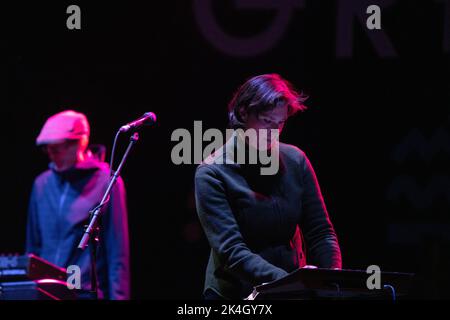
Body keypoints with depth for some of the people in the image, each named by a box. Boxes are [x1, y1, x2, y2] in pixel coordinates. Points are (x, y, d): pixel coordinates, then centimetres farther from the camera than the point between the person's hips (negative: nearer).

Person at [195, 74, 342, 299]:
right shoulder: (212, 174, -8)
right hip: (235, 294, -4)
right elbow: (231, 250, -16)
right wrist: (285, 280, -29)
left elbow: (320, 231, 6)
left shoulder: (295, 161, 4)